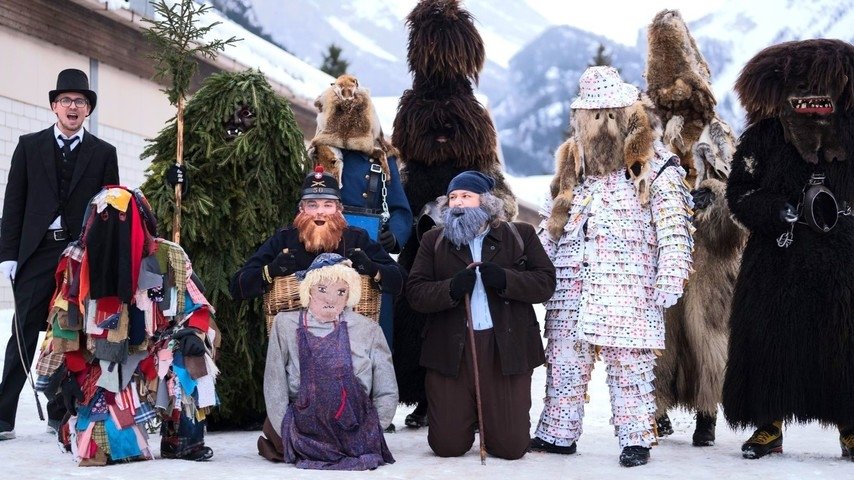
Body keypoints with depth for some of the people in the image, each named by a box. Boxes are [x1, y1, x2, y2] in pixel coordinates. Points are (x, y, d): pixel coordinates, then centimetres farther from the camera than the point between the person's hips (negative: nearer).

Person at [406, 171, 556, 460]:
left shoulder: (521, 235, 9)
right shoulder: (433, 241, 11)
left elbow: (546, 283, 1)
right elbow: (415, 292, 1)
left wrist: (505, 279, -16)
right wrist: (451, 289, -19)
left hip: (506, 349, -1)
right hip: (450, 351, 1)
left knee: (511, 447, -1)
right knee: (446, 445, 0)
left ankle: (489, 421, 33)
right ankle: (467, 416, 33)